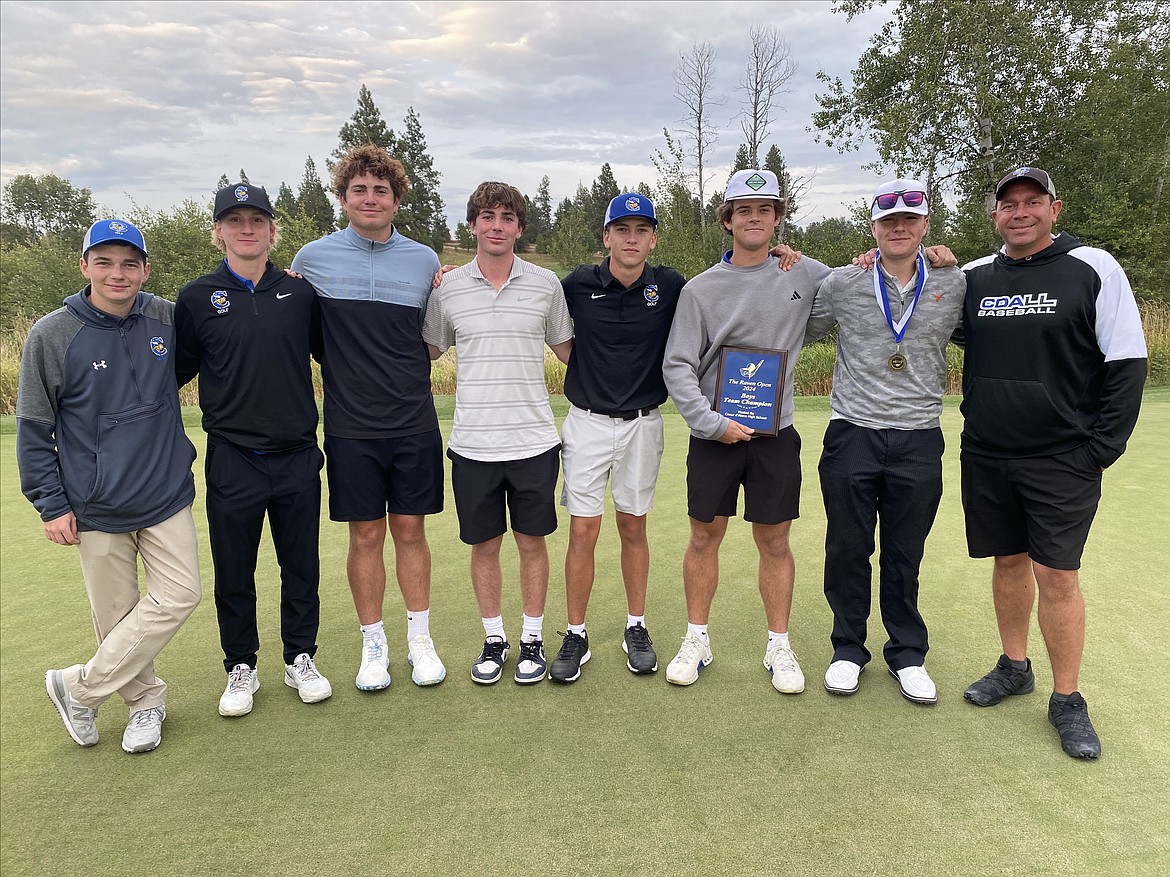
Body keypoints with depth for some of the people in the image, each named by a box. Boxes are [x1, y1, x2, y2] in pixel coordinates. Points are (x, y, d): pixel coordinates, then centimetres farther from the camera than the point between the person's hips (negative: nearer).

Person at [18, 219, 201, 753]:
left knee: (179, 596, -2)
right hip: (97, 507, -2)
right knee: (117, 614, 6)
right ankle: (145, 701, 29)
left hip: (167, 495, 2)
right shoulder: (52, 336, -7)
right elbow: (33, 429, -1)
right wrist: (51, 504, -4)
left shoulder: (167, 320, 0)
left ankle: (80, 687, 15)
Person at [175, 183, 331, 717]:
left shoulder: (300, 293, 4)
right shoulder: (197, 299, 0)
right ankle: (241, 668, 28)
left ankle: (300, 659, 29)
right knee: (234, 572, 10)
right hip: (232, 460, -1)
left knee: (301, 566, 11)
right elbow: (176, 372, 7)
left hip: (298, 456, 1)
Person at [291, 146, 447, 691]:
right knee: (366, 534, 6)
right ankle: (373, 645, 24)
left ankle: (419, 639, 24)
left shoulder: (425, 261, 6)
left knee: (410, 529, 9)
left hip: (414, 422, 1)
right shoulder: (312, 258, 2)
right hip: (351, 426, -1)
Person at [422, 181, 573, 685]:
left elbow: (568, 350, 13)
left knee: (532, 542, 10)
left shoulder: (546, 284, 2)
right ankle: (494, 639, 30)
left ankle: (532, 639, 27)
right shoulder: (447, 288, 2)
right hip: (473, 442, 1)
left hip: (533, 439, 0)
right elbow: (427, 351, 14)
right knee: (484, 545, 11)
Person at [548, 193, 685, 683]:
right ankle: (576, 637, 14)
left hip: (643, 424, 1)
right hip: (587, 422, -1)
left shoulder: (670, 287, -3)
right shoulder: (578, 285, -5)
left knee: (633, 527, 12)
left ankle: (636, 627, 27)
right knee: (583, 531, 0)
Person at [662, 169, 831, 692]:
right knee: (704, 537, 7)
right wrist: (712, 423, -12)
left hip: (775, 435, 1)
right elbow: (677, 366, -3)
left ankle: (779, 646, 23)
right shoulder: (700, 289, 0)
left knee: (774, 543, 7)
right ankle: (697, 639, 23)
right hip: (713, 434, 0)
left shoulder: (805, 275, 4)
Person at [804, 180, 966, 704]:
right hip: (852, 438, 0)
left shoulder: (955, 287, 4)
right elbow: (799, 335, 13)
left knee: (905, 556, 10)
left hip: (919, 443, 1)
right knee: (848, 551, 8)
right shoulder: (842, 285, 1)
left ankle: (908, 654, 28)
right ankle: (848, 649, 26)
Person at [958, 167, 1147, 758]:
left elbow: (1127, 364, -5)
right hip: (985, 456, 4)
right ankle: (1014, 667, 32)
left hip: (1062, 461, -3)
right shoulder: (972, 278, 6)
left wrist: (1101, 450, -9)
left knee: (1057, 574, -2)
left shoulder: (1093, 270, -4)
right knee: (1009, 561, 14)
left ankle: (1067, 701, 14)